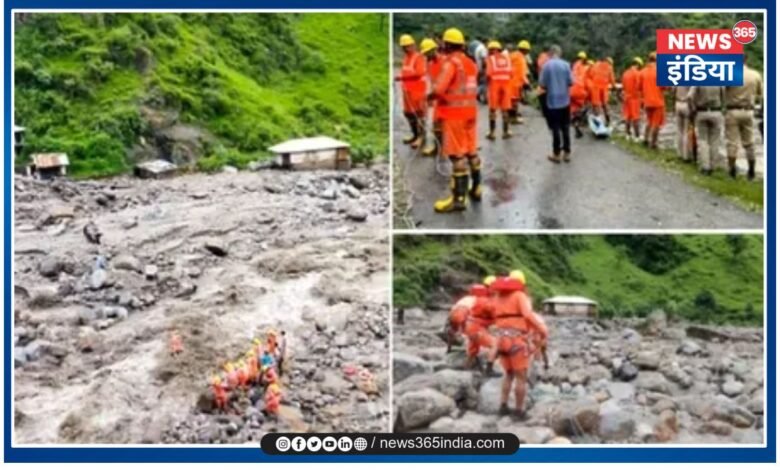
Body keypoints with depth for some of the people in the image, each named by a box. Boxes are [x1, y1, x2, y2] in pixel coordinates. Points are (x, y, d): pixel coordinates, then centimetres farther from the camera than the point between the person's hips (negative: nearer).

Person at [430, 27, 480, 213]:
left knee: (457, 155, -6)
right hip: (470, 111, 8)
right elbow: (468, 87, 11)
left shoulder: (450, 62, -14)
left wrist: (430, 96, -3)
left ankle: (459, 198, -4)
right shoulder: (470, 63, 11)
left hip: (455, 113, -8)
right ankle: (476, 189, 29)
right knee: (471, 151, 18)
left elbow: (439, 88, -23)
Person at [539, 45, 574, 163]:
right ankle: (566, 153, 16)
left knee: (555, 128, 2)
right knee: (565, 127, 12)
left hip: (552, 101, -3)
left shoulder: (547, 65, -9)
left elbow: (542, 84, -9)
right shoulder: (566, 64, -2)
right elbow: (571, 82, -1)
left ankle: (557, 154, 6)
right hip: (565, 100, 3)